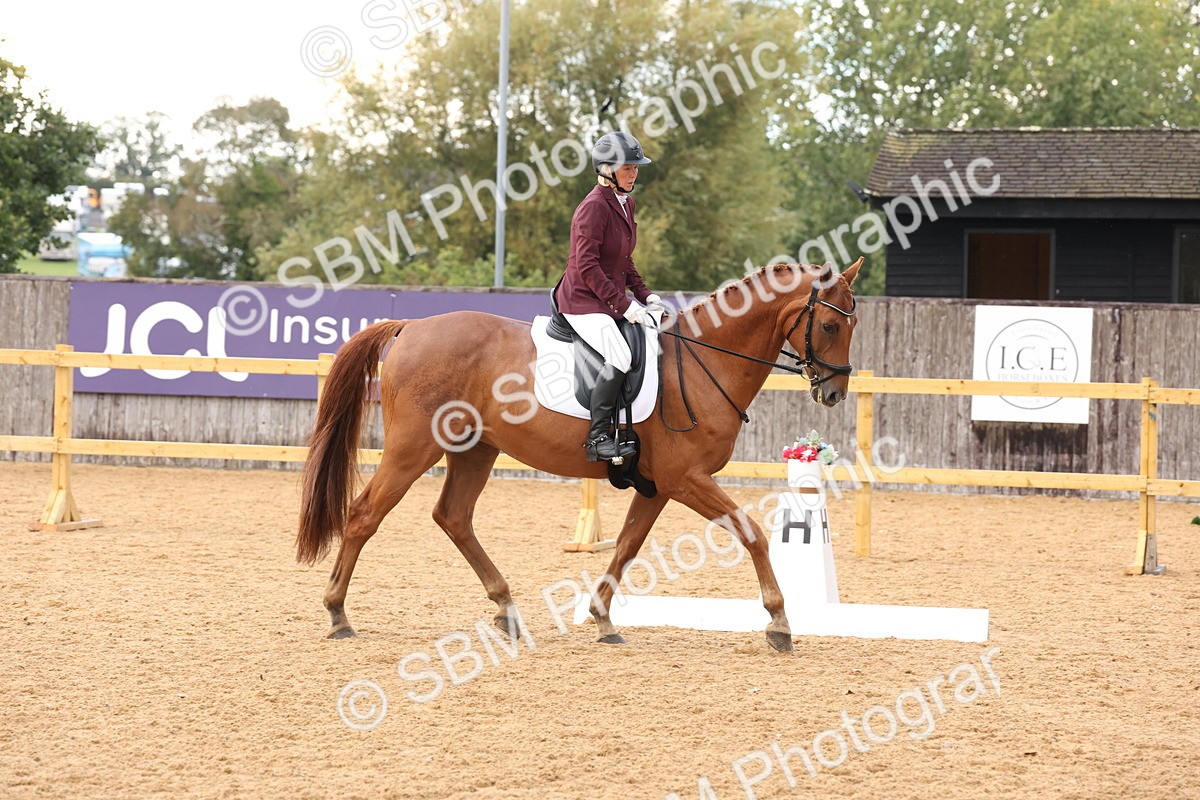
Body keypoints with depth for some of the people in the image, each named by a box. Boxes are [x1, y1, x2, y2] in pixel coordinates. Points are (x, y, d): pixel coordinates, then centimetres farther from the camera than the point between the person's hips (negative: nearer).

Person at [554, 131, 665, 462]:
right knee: (620, 356, -28)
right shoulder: (594, 207, -17)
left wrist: (644, 293, 8)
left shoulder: (626, 203, 12)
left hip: (612, 299, 10)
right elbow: (587, 266, -21)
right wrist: (622, 304, -22)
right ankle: (598, 437, -24)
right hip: (583, 301, -10)